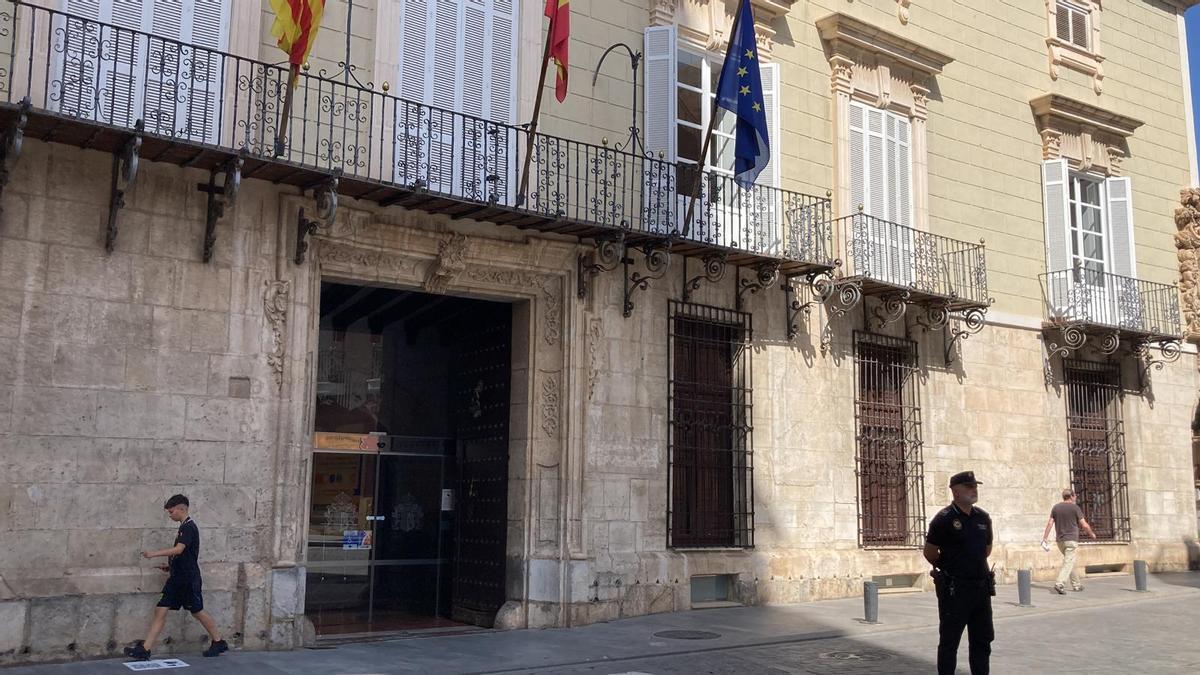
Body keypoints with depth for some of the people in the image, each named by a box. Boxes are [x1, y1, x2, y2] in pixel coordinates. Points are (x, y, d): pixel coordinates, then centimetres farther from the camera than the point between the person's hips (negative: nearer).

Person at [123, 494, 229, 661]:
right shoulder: (184, 527, 15)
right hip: (177, 578, 9)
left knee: (197, 611, 3)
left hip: (189, 578, -9)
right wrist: (171, 566, 13)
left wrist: (154, 554, -29)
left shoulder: (189, 527, -15)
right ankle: (145, 650, -1)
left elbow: (179, 549, -28)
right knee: (160, 610, 1)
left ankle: (219, 643, 18)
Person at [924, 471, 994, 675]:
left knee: (982, 640, 13)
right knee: (949, 641, 1)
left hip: (982, 587, 6)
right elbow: (929, 553, -5)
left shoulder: (983, 517, 7)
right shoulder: (944, 519, -12)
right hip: (954, 589, -6)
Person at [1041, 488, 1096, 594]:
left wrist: (1044, 539, 2)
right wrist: (1091, 534, 14)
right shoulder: (1075, 508, -6)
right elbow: (1084, 525, -6)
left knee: (1069, 561, 20)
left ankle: (1076, 584, 25)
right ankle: (1059, 584, -24)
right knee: (1068, 563, -9)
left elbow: (1050, 523, 1)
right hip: (1071, 539, -5)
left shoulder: (1056, 507, 7)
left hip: (1060, 540, 5)